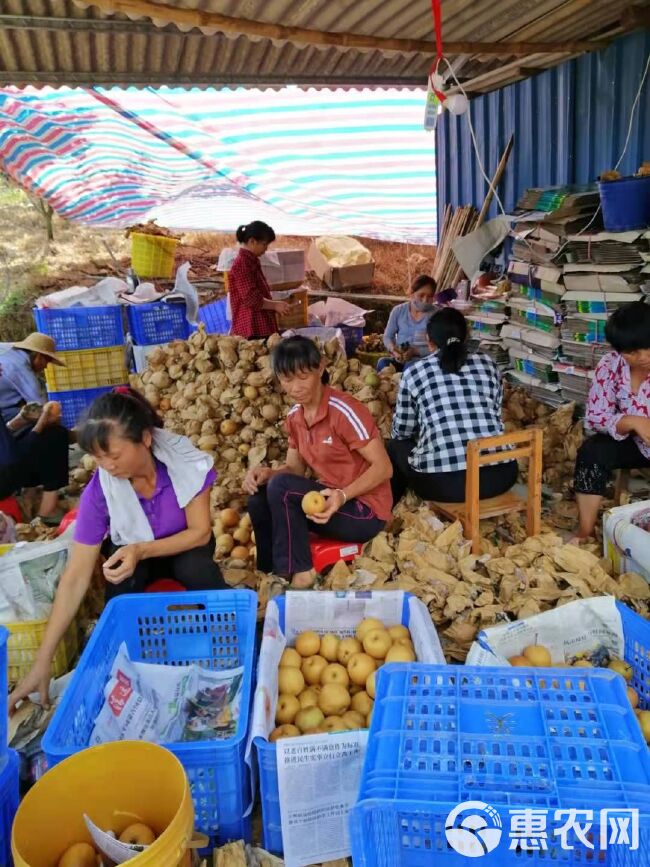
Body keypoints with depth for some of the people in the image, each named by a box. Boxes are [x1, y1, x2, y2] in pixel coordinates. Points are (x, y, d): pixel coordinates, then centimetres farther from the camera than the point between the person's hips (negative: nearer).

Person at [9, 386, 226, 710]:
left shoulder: (186, 461, -30)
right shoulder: (99, 490, -27)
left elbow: (200, 532, -21)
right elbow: (75, 577, -25)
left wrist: (142, 550, -38)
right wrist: (43, 660, -27)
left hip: (184, 546, 0)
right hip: (130, 550, 1)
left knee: (197, 569, -34)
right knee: (121, 581, -34)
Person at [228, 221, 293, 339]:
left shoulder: (252, 261, 16)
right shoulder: (242, 264, -13)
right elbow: (252, 299, -19)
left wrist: (275, 306, 12)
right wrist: (275, 305, -11)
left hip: (260, 327, 10)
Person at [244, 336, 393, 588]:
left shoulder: (343, 411, -21)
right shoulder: (295, 416, 3)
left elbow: (383, 468, -19)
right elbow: (295, 468, 10)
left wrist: (343, 495, -33)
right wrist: (267, 473, -12)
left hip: (365, 511, -8)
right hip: (329, 498, 8)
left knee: (280, 487, -24)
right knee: (259, 496, -5)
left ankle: (301, 572, -11)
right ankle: (269, 572, 10)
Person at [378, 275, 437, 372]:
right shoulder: (398, 311, 5)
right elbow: (387, 336, 10)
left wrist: (415, 352, -22)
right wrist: (393, 350, -13)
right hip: (400, 359, 2)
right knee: (382, 362, -29)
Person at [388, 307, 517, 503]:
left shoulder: (414, 372, 4)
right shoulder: (488, 364, 11)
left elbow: (402, 431, 13)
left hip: (441, 482, -3)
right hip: (499, 475, 3)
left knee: (396, 447, 26)